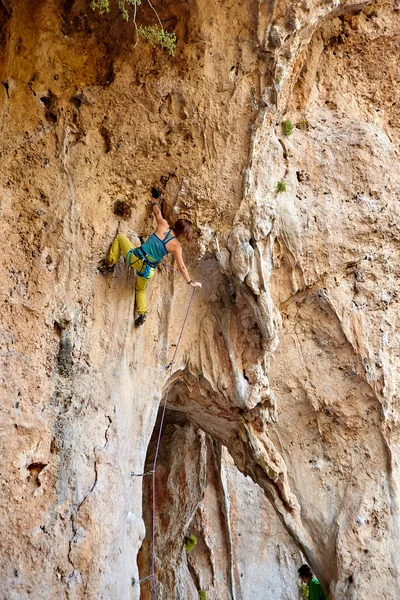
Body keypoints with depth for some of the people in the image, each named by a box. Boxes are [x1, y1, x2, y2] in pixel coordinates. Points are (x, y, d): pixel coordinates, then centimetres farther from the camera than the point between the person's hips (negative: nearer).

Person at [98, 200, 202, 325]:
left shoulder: (163, 225, -4)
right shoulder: (176, 245, -7)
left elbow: (157, 211, 17)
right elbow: (182, 267, -5)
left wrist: (155, 204, 39)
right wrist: (190, 282, 6)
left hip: (135, 257, 0)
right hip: (147, 271, 1)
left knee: (120, 237, 26)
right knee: (141, 289, 33)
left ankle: (110, 264, 17)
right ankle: (142, 314, 23)